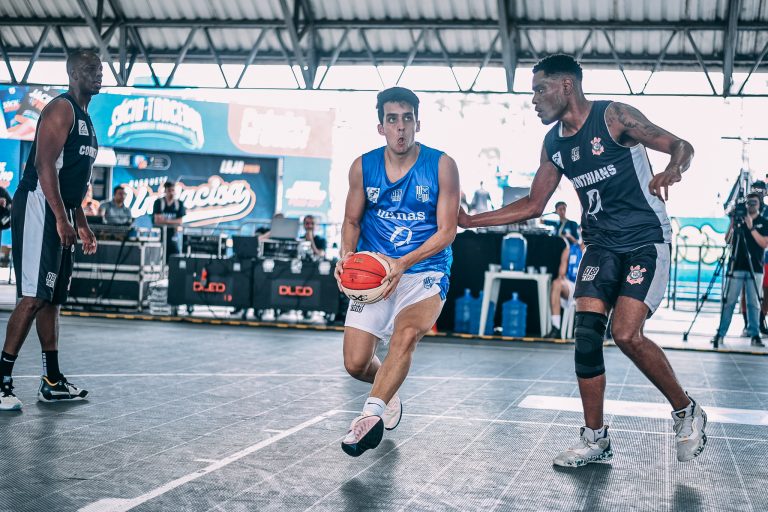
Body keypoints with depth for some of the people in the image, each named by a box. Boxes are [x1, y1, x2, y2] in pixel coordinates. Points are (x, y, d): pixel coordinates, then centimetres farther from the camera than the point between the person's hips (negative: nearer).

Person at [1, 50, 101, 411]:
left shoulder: (85, 119, 21)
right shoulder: (62, 108, -8)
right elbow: (45, 164, -19)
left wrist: (82, 225, 24)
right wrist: (61, 217, -25)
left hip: (62, 215, 10)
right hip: (39, 208, -10)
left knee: (52, 299, 11)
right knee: (33, 297, -13)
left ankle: (52, 382, 16)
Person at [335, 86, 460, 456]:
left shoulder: (441, 166, -7)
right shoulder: (363, 167, 2)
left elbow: (447, 231, -9)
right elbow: (352, 220, 13)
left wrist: (403, 263, -23)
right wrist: (347, 254, -9)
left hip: (425, 273, -3)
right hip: (373, 271, 3)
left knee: (406, 334, -33)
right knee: (356, 364, -2)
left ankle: (370, 414, -29)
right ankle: (388, 395, 32)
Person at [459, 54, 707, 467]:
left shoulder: (614, 117, -11)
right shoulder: (554, 143, 8)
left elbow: (682, 146, -11)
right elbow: (532, 205, 16)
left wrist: (672, 170, -35)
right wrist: (470, 221, 11)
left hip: (646, 240, -6)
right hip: (602, 245, 6)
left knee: (627, 334, -19)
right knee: (586, 334, -6)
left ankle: (686, 412, 5)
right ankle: (595, 439, 7)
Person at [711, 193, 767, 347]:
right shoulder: (739, 220, 11)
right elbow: (727, 240, 4)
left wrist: (751, 228, -12)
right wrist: (732, 223, -9)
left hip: (755, 268, -1)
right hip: (737, 267, 1)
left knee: (753, 303, -1)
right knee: (729, 301, -2)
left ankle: (754, 334, 4)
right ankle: (721, 333, 0)